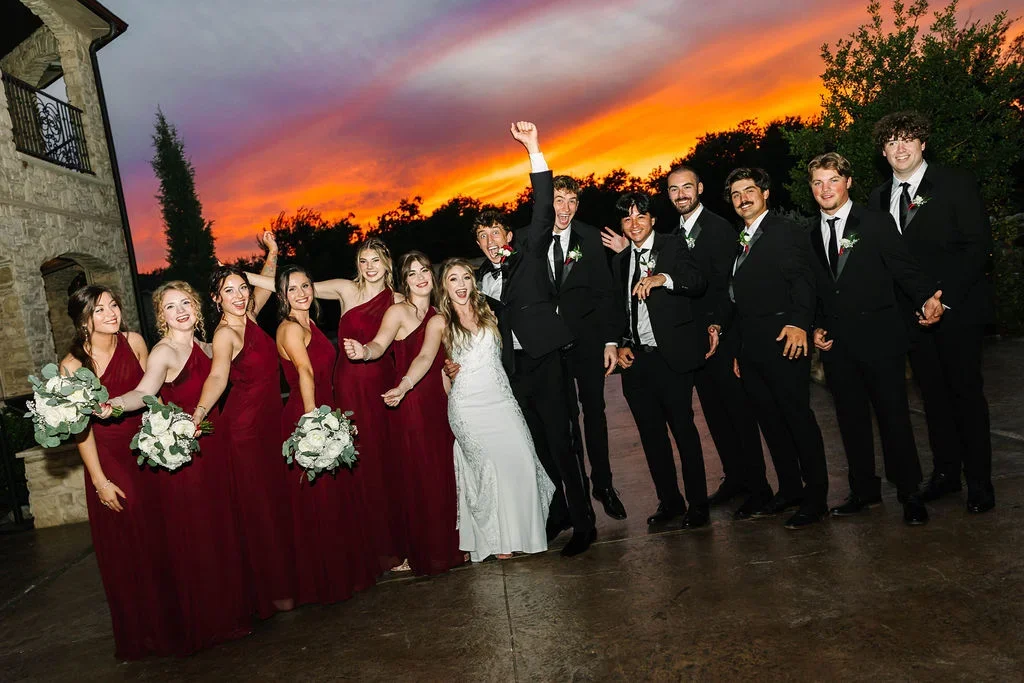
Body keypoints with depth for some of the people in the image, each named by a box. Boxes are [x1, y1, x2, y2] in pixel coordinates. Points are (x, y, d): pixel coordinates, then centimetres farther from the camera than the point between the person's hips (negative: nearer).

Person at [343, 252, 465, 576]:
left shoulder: (438, 317, 14)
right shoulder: (398, 311, -5)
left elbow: (437, 363, 14)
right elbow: (379, 344, -23)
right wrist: (363, 351, -44)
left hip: (438, 401, 6)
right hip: (409, 404, -6)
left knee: (445, 473, 9)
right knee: (418, 478, -2)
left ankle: (448, 546, 24)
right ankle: (425, 554, 12)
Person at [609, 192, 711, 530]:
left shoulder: (673, 247, -1)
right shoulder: (619, 261, 16)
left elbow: (699, 282, -18)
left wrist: (662, 279, -34)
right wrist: (621, 344, 9)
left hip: (671, 357, -5)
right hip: (635, 359, 6)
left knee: (684, 430, 0)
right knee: (652, 435, 10)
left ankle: (698, 504, 12)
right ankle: (669, 502, 23)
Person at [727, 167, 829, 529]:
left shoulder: (786, 231, -2)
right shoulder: (740, 242, 20)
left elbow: (801, 280, -14)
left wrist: (798, 322, -28)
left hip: (782, 342, -8)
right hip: (749, 347, 8)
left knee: (798, 417, -3)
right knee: (770, 420, 12)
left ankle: (816, 497, 6)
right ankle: (789, 489, 24)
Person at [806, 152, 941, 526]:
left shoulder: (876, 222, -1)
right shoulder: (811, 234, 10)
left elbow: (904, 267, -4)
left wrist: (927, 298, -22)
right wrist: (818, 327, 5)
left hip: (878, 337, -4)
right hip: (836, 342, 4)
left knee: (893, 415, 0)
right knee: (851, 418, 11)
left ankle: (909, 494, 15)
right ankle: (864, 490, 25)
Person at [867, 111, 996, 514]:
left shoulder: (956, 185, -3)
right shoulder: (879, 198, 11)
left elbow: (979, 245, -9)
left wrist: (944, 298, -17)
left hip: (956, 310, -4)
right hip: (912, 314, 4)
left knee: (966, 393, 2)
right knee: (933, 395, 11)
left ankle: (979, 482, 14)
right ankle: (945, 473, 23)